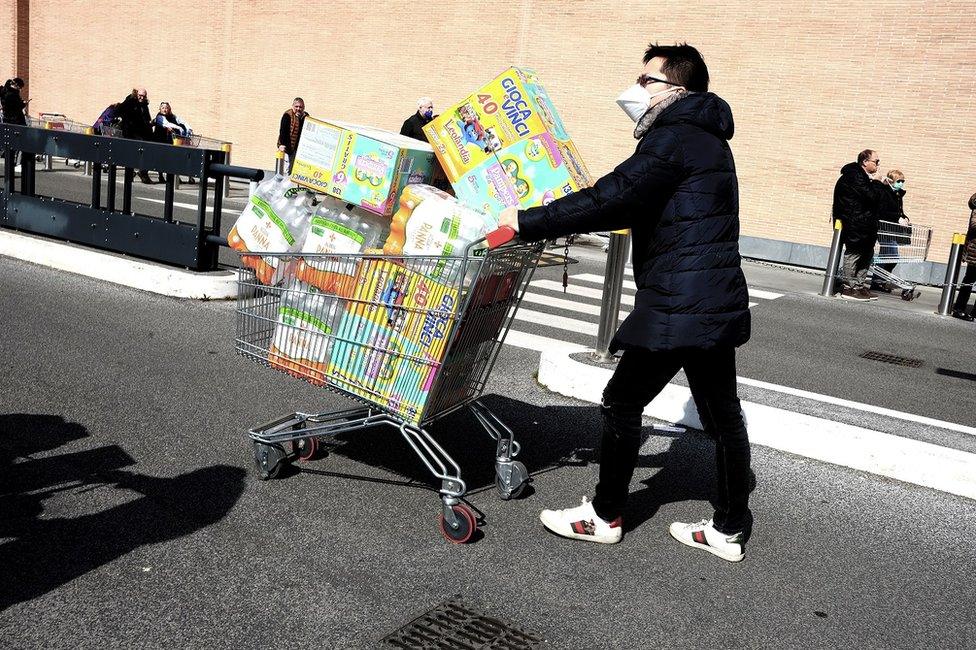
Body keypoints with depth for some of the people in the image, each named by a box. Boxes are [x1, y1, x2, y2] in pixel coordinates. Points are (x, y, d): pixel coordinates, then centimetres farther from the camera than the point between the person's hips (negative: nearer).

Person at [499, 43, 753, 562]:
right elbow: (633, 205, 22)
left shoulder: (674, 138, -12)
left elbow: (611, 198, -21)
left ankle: (605, 516, 16)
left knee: (623, 402, 3)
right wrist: (556, 220, 19)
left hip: (678, 303, -10)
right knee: (721, 412, 13)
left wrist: (526, 222, -16)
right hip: (717, 299, 10)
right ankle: (730, 530, 23)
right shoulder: (705, 139, 19)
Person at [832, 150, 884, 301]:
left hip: (864, 225, 11)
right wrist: (877, 182, -8)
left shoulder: (863, 175, 17)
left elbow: (875, 198, 20)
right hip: (855, 224, -11)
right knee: (854, 253, -6)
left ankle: (860, 286, 21)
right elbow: (871, 196, -21)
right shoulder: (854, 176, -15)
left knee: (867, 254, 14)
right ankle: (849, 288, 0)